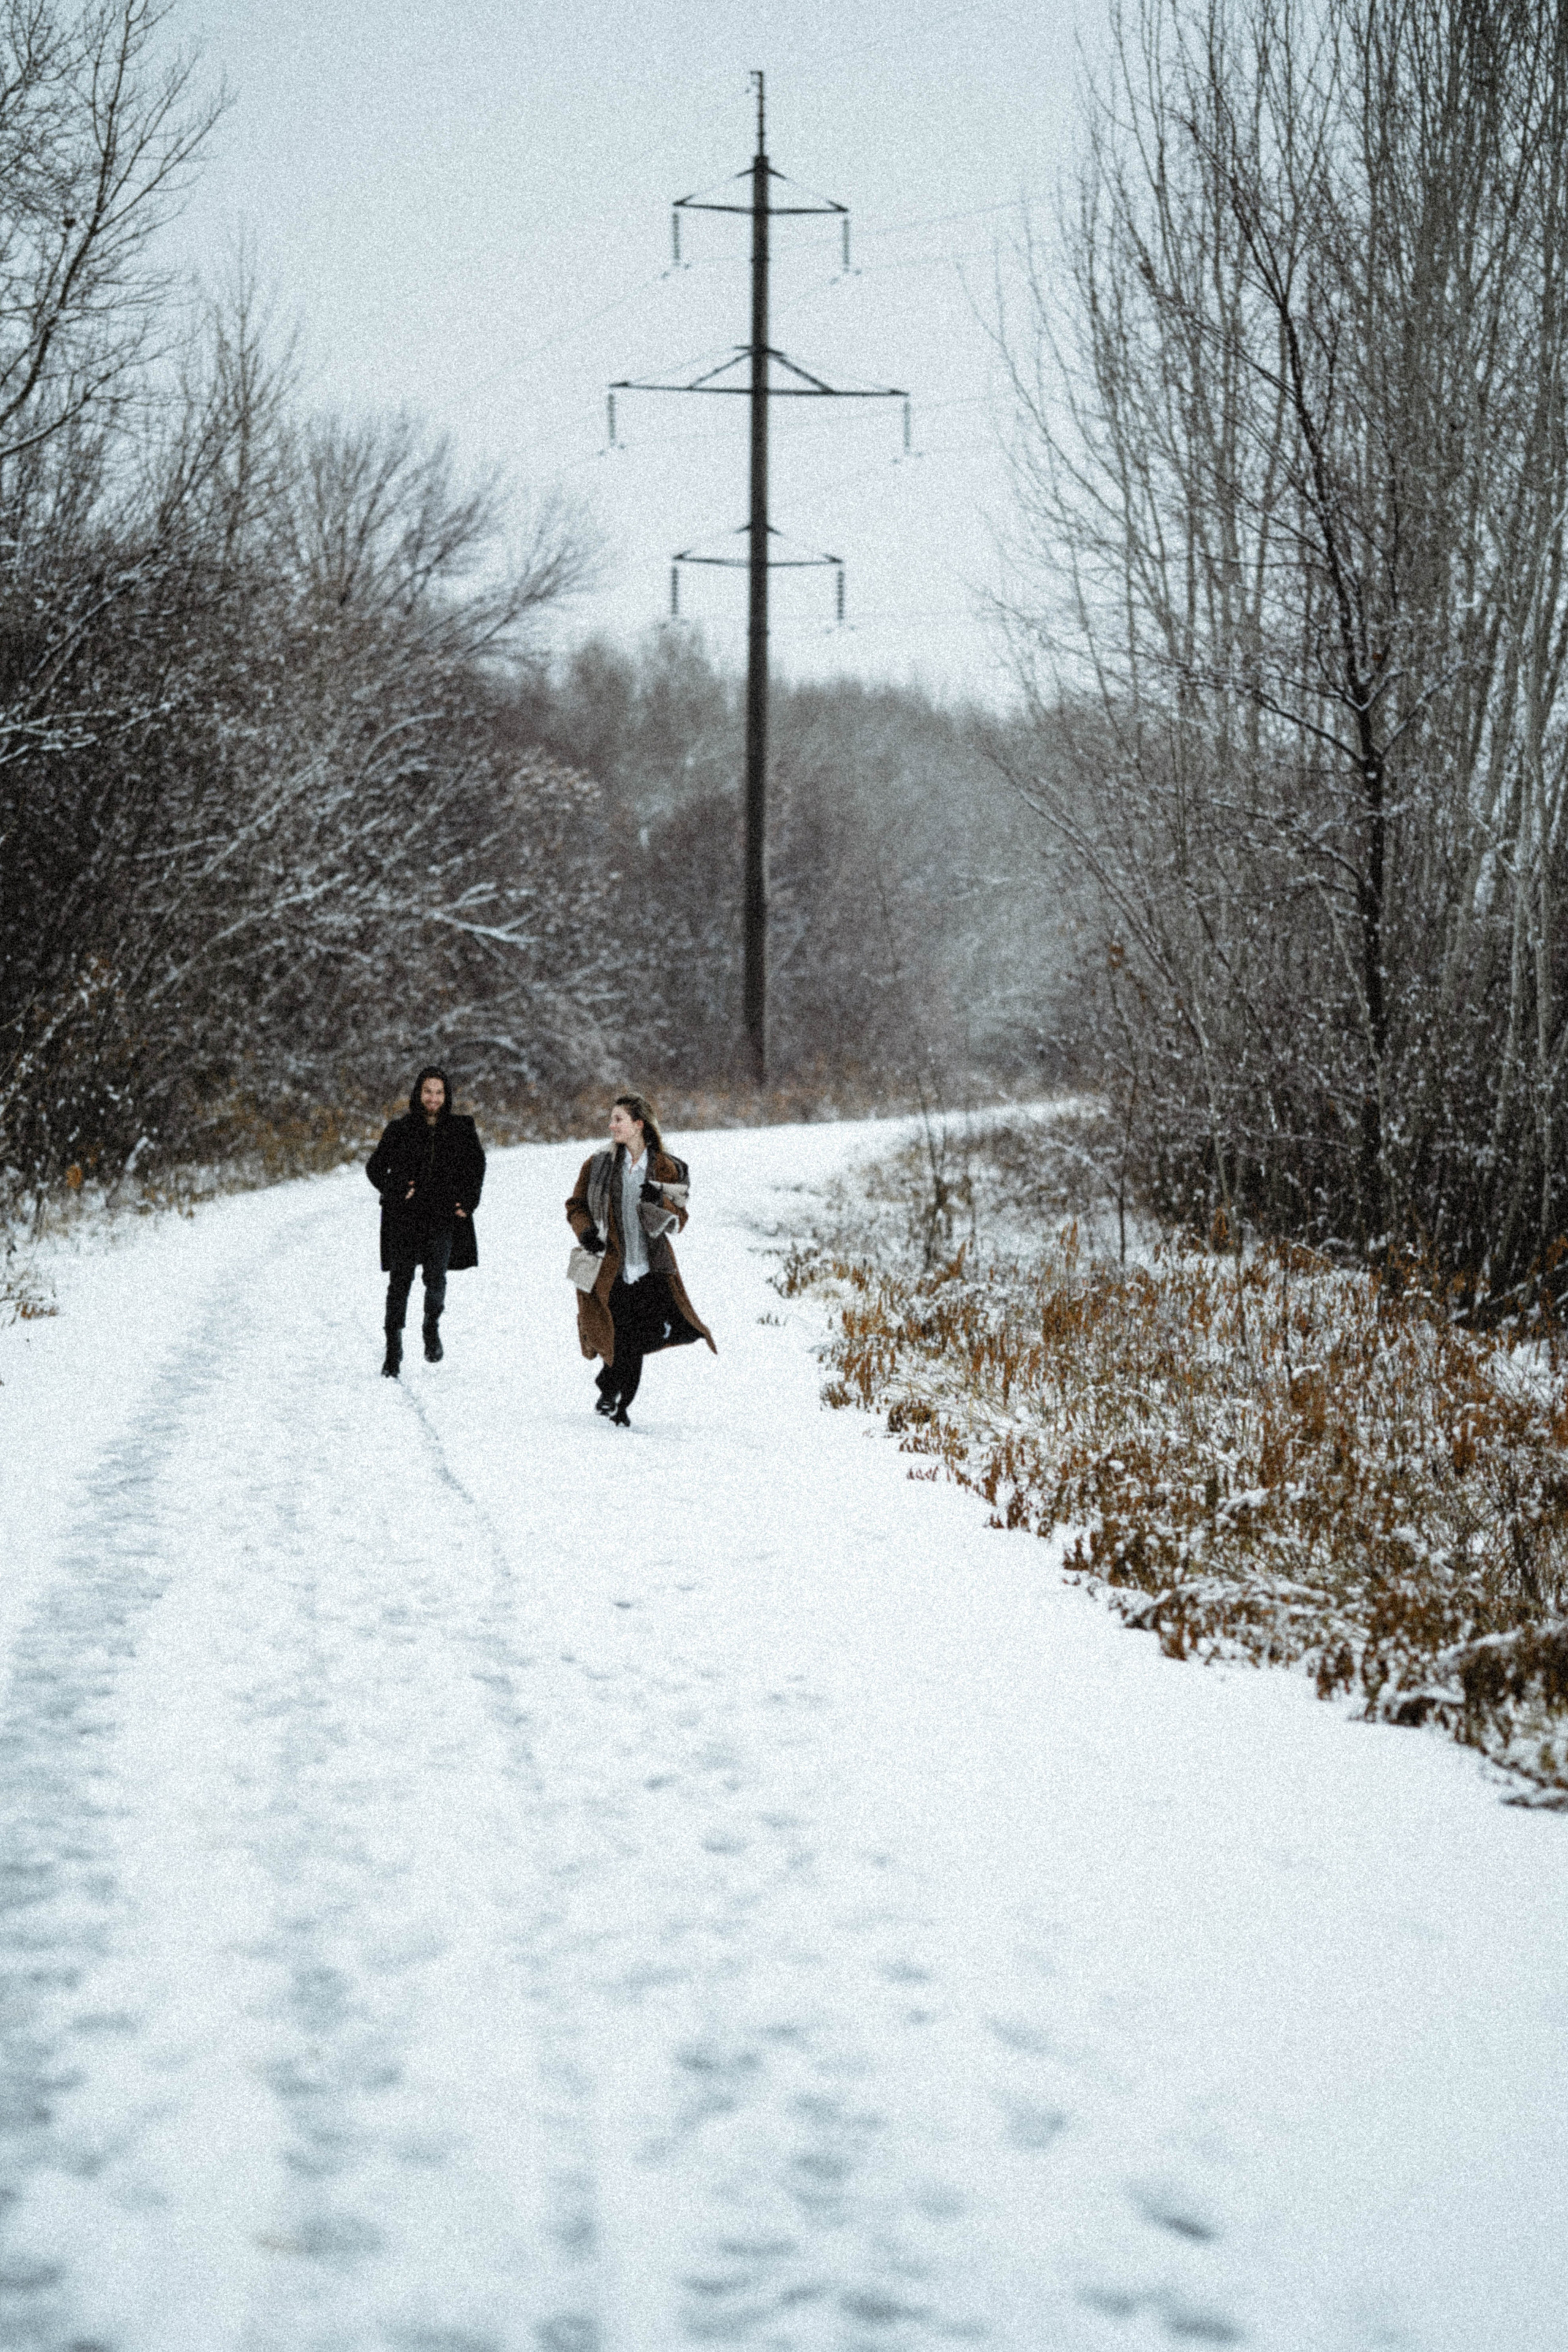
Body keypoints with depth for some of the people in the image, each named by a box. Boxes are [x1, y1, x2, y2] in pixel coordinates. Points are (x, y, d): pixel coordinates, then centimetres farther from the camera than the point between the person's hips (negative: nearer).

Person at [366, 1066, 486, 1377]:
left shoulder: (462, 1130, 7)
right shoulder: (400, 1130, 4)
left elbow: (476, 1165, 21)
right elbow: (375, 1167, 11)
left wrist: (468, 1201, 8)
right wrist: (395, 1191, -6)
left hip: (444, 1215, 0)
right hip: (404, 1217, 0)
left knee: (436, 1277, -13)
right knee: (400, 1279, -4)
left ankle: (432, 1325, 17)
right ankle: (393, 1350, 3)